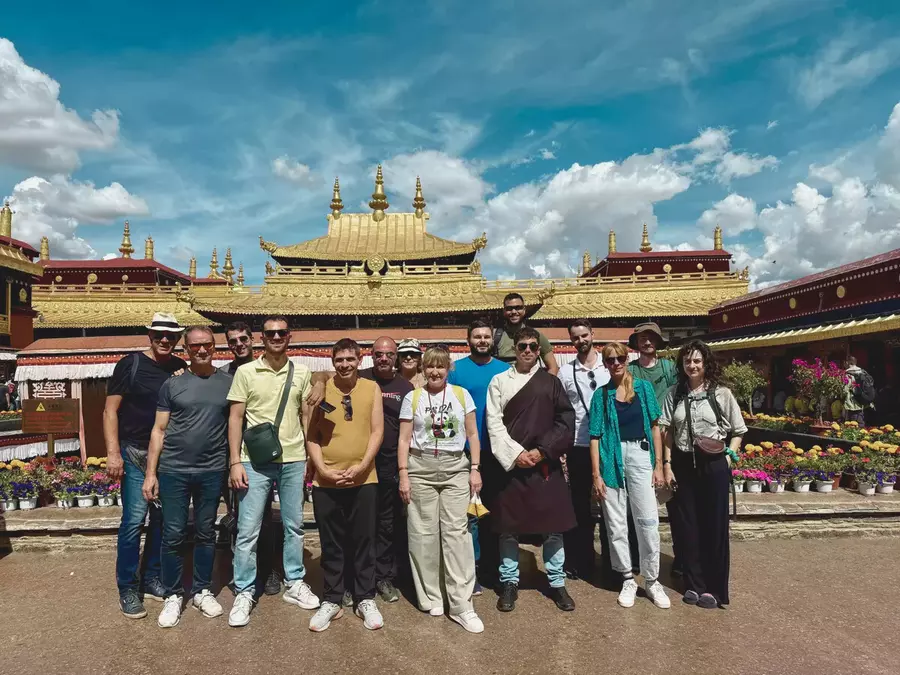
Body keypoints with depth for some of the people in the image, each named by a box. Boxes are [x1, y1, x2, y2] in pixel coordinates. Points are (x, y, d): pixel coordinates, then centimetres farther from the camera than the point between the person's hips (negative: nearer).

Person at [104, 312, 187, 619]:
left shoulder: (181, 369, 6)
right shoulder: (130, 364, -5)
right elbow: (110, 411, -5)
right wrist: (113, 453, -13)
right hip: (136, 454, -4)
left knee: (162, 519, 11)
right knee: (134, 519, -5)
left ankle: (152, 579, 25)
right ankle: (128, 590, 8)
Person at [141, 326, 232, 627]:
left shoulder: (229, 383, 3)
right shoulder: (172, 384, 2)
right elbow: (159, 430, 3)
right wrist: (150, 473, -1)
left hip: (212, 472, 1)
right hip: (173, 470, 0)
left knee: (205, 533, 12)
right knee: (173, 535, 6)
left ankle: (202, 591, 27)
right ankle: (173, 596, 21)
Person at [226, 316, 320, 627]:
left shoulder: (301, 373, 5)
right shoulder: (246, 372, -1)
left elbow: (306, 416, 11)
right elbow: (235, 418, -2)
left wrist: (312, 456, 6)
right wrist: (235, 462, -7)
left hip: (293, 461, 3)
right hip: (256, 462, -2)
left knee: (294, 526, 13)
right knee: (248, 530, 2)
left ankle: (294, 584, 28)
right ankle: (244, 593, 17)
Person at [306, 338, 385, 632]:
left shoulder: (371, 388, 2)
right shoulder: (321, 389, 0)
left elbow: (377, 431, 0)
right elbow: (311, 434, 2)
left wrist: (361, 467, -11)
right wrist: (322, 469, -9)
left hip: (363, 480, 0)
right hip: (325, 481, 0)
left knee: (364, 542, 9)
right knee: (331, 544, 11)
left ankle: (366, 600, 24)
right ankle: (331, 601, 25)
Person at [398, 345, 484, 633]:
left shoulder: (462, 395, 5)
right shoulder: (412, 398, 4)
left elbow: (472, 435, 7)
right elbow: (404, 439, 3)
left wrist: (475, 468, 0)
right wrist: (403, 474, -3)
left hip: (455, 469, 0)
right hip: (420, 469, 0)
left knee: (456, 531, -5)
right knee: (423, 533, 4)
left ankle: (461, 605, 0)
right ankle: (430, 597, 19)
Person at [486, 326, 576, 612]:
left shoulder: (551, 381, 8)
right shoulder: (499, 381, 5)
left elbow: (566, 420, 2)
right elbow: (494, 423, 0)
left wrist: (542, 451, -7)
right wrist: (516, 453, -10)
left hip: (546, 463, 1)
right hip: (510, 463, -1)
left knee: (553, 525, 6)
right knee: (508, 526, 6)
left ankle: (557, 582, 21)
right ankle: (509, 582, 21)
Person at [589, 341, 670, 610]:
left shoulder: (643, 388, 5)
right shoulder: (601, 395, 3)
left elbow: (654, 426, 6)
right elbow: (595, 436, 1)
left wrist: (658, 465, 1)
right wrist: (596, 475, -4)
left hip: (640, 456, 0)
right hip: (611, 459, 0)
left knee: (648, 522, 1)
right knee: (616, 524, 7)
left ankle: (652, 580, 18)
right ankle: (628, 579, 22)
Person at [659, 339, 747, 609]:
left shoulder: (722, 394, -3)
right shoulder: (675, 393, 3)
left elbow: (738, 431, 5)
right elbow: (667, 432, 3)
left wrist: (729, 455, -7)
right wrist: (666, 465, -2)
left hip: (713, 466, -2)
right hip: (682, 465, 2)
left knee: (713, 526, 6)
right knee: (686, 526, 9)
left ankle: (714, 588, 20)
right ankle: (693, 584, 24)